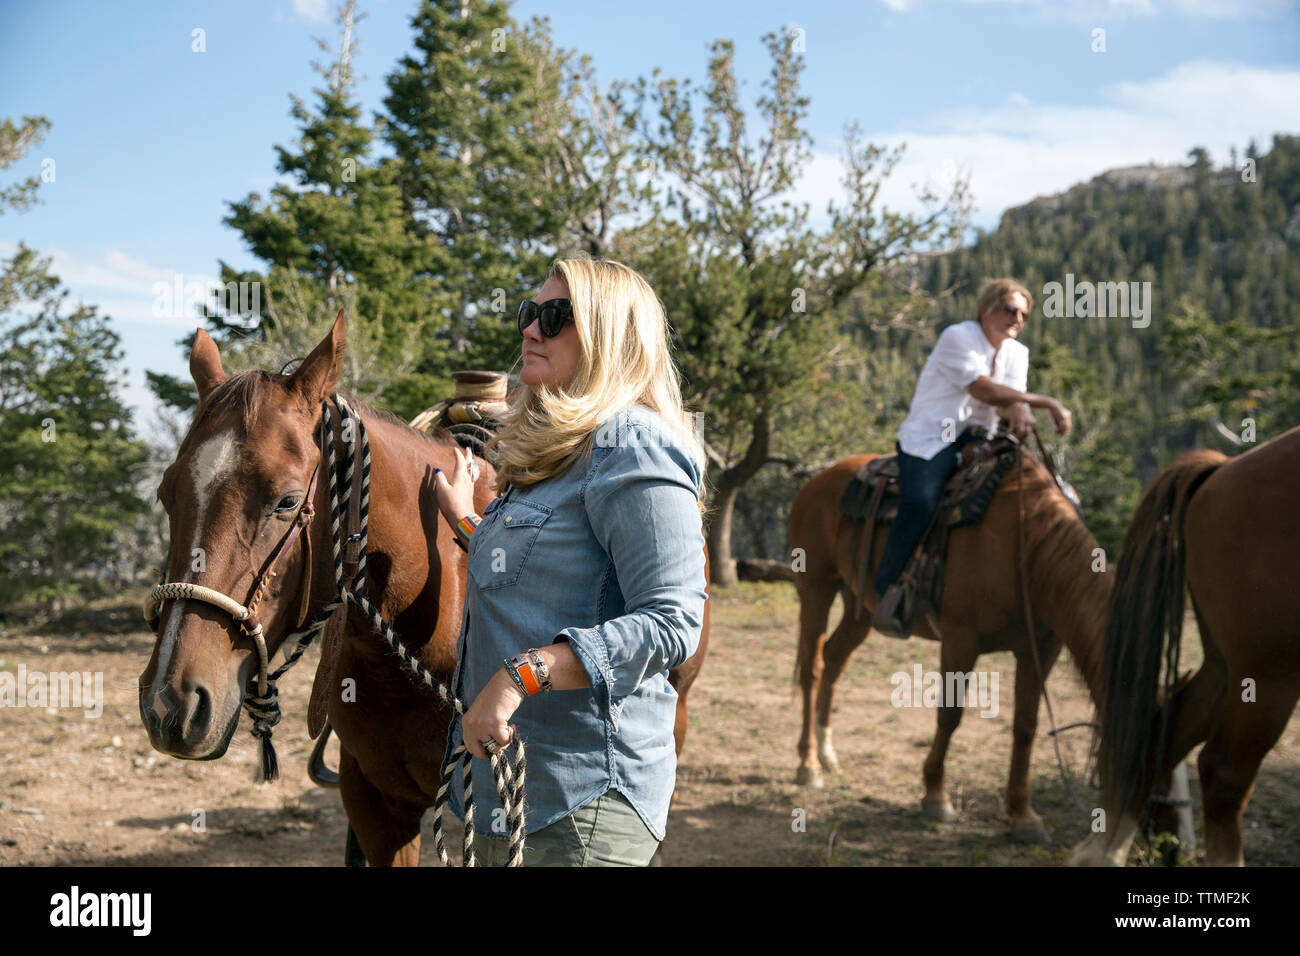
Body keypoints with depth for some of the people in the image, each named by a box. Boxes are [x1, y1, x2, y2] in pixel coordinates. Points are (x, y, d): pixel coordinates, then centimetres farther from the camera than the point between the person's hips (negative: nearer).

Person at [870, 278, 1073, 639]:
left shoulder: (1017, 353, 14)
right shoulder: (957, 337, -8)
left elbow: (1010, 397, 0)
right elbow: (981, 388, -20)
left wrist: (1019, 411, -27)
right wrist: (1045, 402, -21)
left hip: (979, 439, 7)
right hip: (931, 435, -7)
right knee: (920, 501, -33)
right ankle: (887, 593, -19)